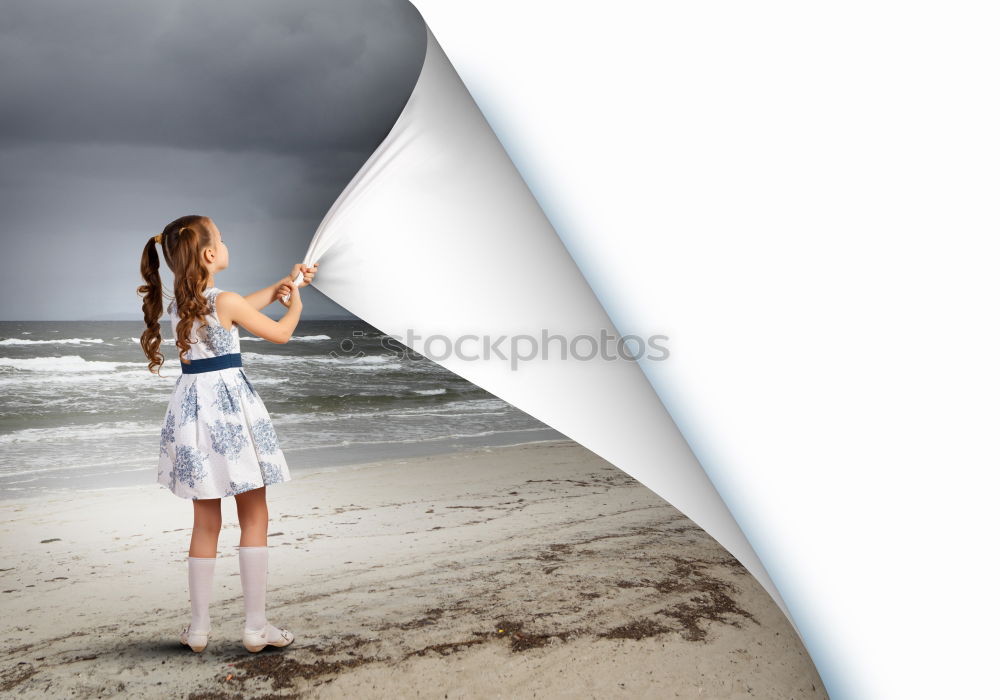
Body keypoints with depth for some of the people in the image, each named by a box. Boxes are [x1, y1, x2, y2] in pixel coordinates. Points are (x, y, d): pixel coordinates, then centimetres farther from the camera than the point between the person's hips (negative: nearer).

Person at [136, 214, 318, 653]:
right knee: (253, 517, 5)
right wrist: (295, 304, 19)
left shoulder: (177, 304, 7)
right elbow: (280, 333, -1)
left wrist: (283, 283, 29)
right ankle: (255, 626, 9)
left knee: (206, 522, 14)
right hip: (230, 402, -6)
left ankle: (198, 627, 20)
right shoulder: (226, 301, -14)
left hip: (192, 404, 7)